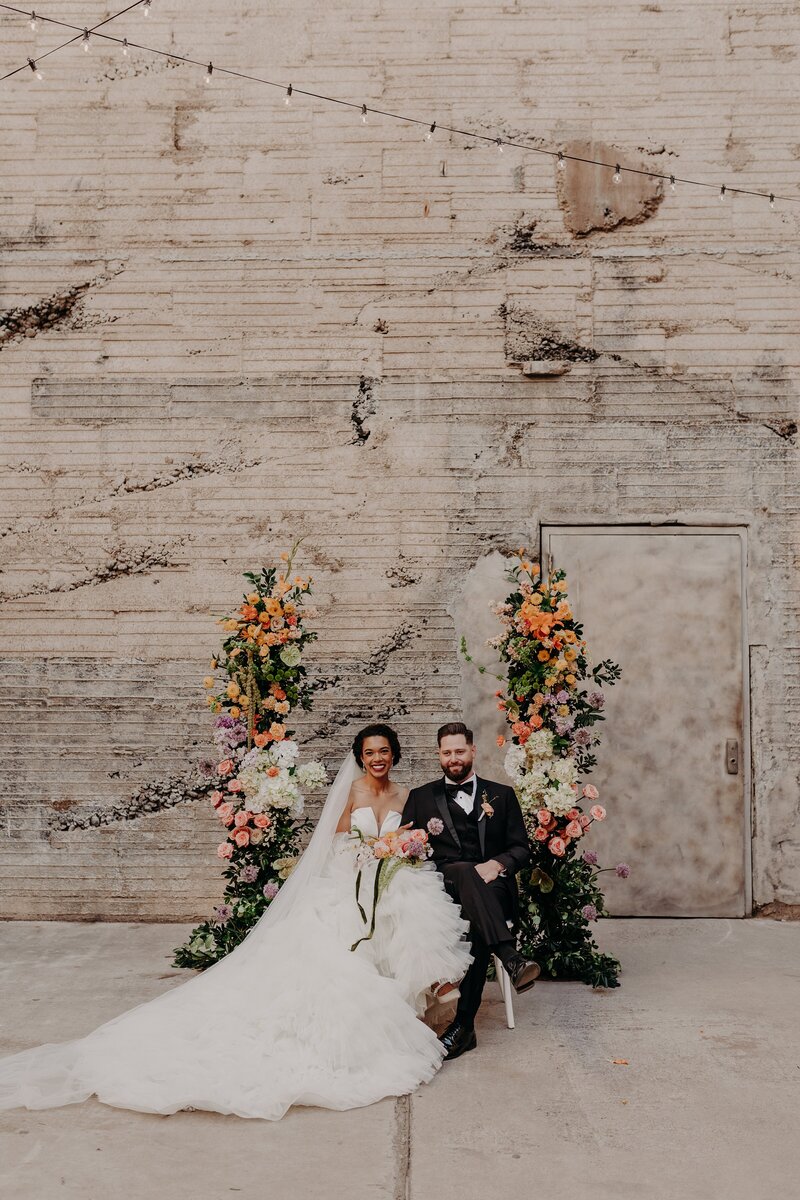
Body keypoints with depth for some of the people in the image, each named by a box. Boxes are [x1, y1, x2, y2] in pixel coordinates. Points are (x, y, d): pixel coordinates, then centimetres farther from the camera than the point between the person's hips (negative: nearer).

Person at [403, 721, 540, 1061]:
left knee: (478, 924, -34)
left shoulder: (501, 795, 18)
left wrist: (497, 863, -13)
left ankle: (464, 1023, -32)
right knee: (465, 871, -36)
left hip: (493, 886, 1)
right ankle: (511, 959, -48)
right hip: (443, 884, 0)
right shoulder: (421, 797, 18)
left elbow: (521, 849, 10)